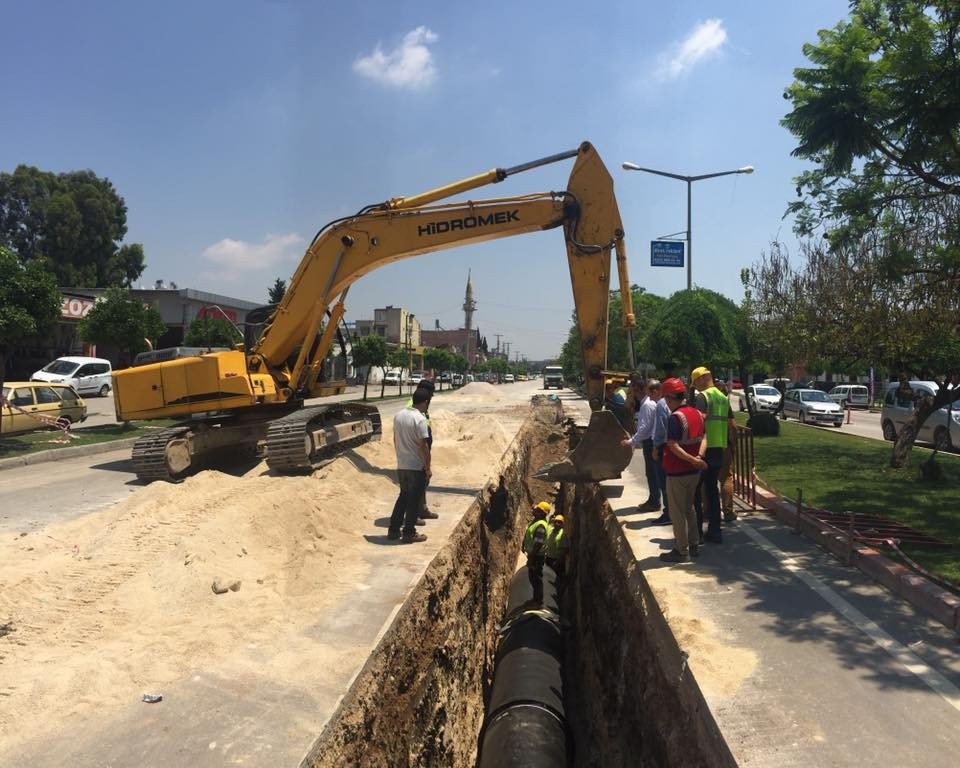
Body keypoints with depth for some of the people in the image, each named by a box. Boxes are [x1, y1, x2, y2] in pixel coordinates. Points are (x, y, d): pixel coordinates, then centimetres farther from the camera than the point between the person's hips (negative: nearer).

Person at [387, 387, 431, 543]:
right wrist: (428, 468, -11)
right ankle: (409, 533, 12)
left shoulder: (398, 415, 4)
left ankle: (394, 530, 22)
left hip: (401, 465, 7)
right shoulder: (420, 419, -18)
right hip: (417, 466, -7)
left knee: (403, 495, 19)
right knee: (414, 500, 5)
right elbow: (423, 446, -18)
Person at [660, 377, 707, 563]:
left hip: (677, 472, -8)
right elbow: (703, 437, 6)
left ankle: (681, 551, 11)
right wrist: (699, 456, -7)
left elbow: (673, 446, -26)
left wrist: (693, 460, -22)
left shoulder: (675, 417, -20)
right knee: (689, 507, 21)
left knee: (677, 512, 3)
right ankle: (693, 545, 29)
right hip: (694, 471, 8)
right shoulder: (697, 413, 5)